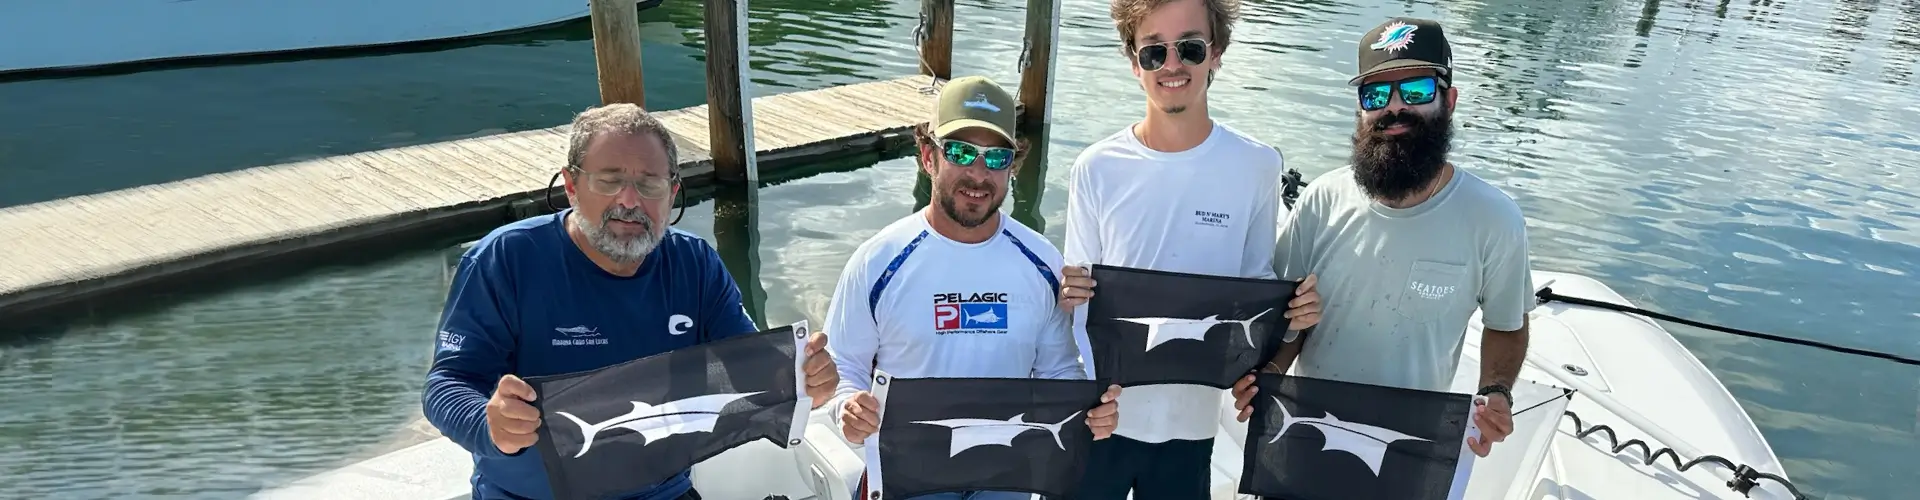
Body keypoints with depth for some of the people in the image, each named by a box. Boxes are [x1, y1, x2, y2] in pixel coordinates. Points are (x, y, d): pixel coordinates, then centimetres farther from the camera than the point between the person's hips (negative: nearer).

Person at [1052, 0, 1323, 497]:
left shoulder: (1257, 167, -5)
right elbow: (1076, 297, 0)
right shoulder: (1097, 168, -6)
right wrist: (1069, 295, -22)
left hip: (1189, 421, 1)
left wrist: (1293, 312, -17)